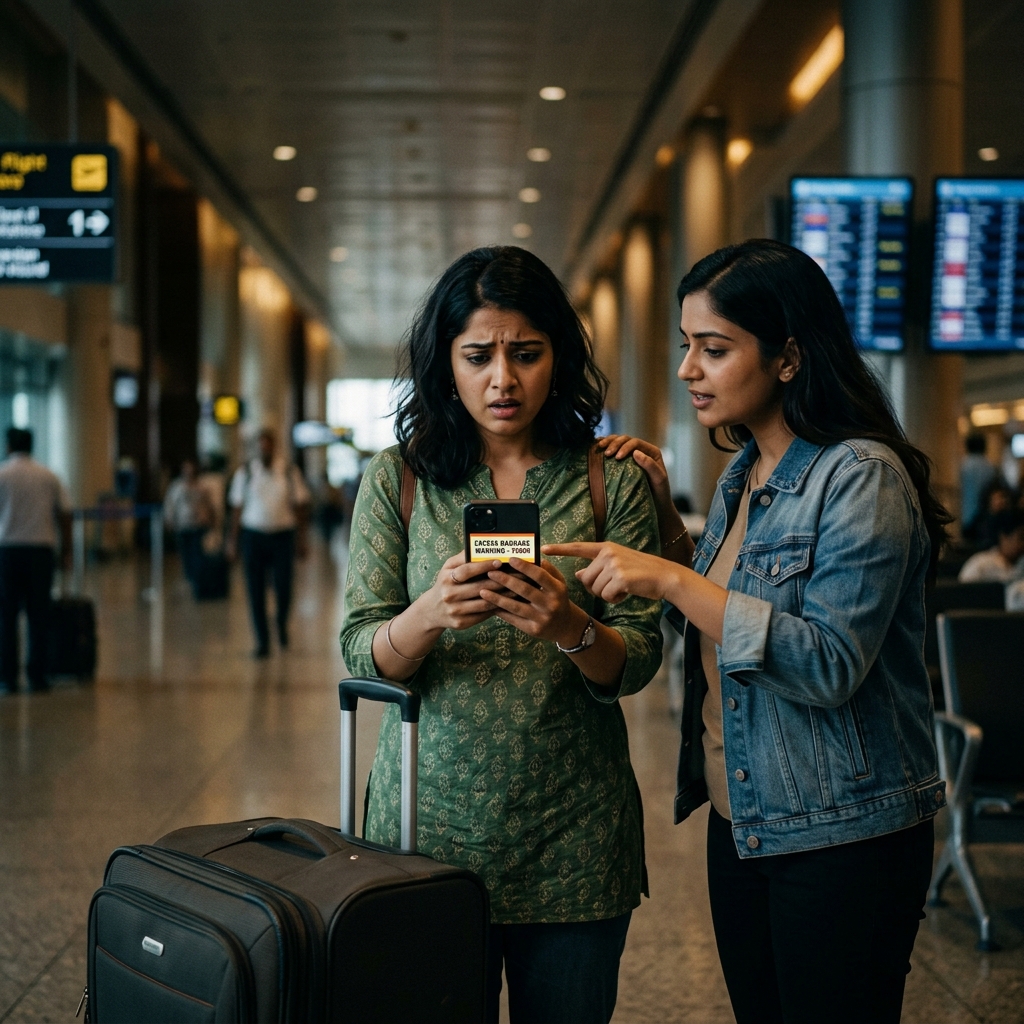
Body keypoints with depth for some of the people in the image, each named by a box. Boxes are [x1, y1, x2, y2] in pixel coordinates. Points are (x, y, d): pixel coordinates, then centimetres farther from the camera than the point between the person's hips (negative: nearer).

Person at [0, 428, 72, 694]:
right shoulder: (48, 477, 5)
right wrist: (66, 550, 11)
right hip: (41, 549, 1)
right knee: (39, 616, 5)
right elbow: (65, 514, 4)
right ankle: (37, 677, 4)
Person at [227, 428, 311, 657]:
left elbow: (301, 505, 4)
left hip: (283, 536, -1)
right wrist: (233, 539, 4)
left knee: (283, 588, -3)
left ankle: (282, 624, 29)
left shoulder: (289, 471, 2)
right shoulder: (244, 473, 4)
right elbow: (237, 507, 7)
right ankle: (262, 642, 9)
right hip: (253, 536, 1)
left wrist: (301, 538, -1)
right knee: (255, 592, -1)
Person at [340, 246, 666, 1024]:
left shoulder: (611, 479, 0)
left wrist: (571, 630, -25)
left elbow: (638, 661, -4)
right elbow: (361, 652, -3)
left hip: (573, 834, 0)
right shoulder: (396, 478, 0)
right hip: (434, 817, 0)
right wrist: (428, 615, -25)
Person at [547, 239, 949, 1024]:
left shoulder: (862, 478, -17)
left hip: (843, 838, -8)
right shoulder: (743, 473, 9)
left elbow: (831, 666, -26)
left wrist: (674, 580, -28)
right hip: (740, 821, 8)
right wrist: (662, 514, 7)